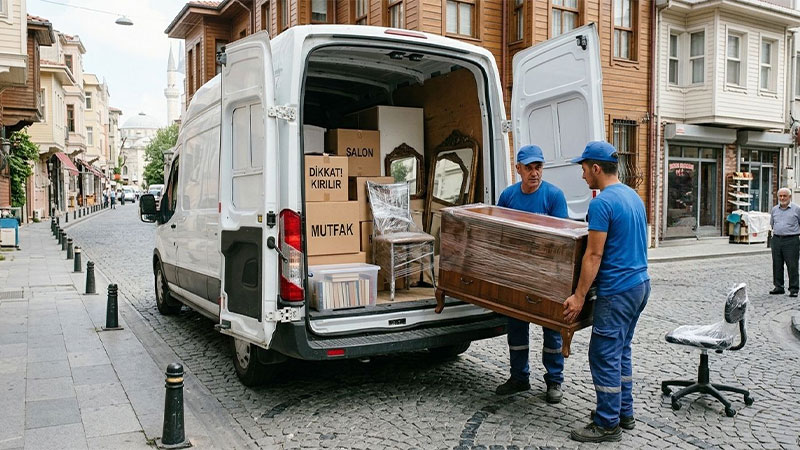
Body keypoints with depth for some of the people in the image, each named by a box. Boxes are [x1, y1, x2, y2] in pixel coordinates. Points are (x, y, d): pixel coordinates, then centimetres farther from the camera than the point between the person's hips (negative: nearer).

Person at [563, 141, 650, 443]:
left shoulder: (602, 203, -17)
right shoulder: (633, 195, 12)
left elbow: (594, 255, -19)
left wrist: (579, 296, -15)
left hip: (617, 290, -10)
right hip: (640, 283, 10)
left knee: (604, 355, -1)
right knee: (621, 351, 18)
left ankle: (607, 424, 7)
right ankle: (624, 413, 27)